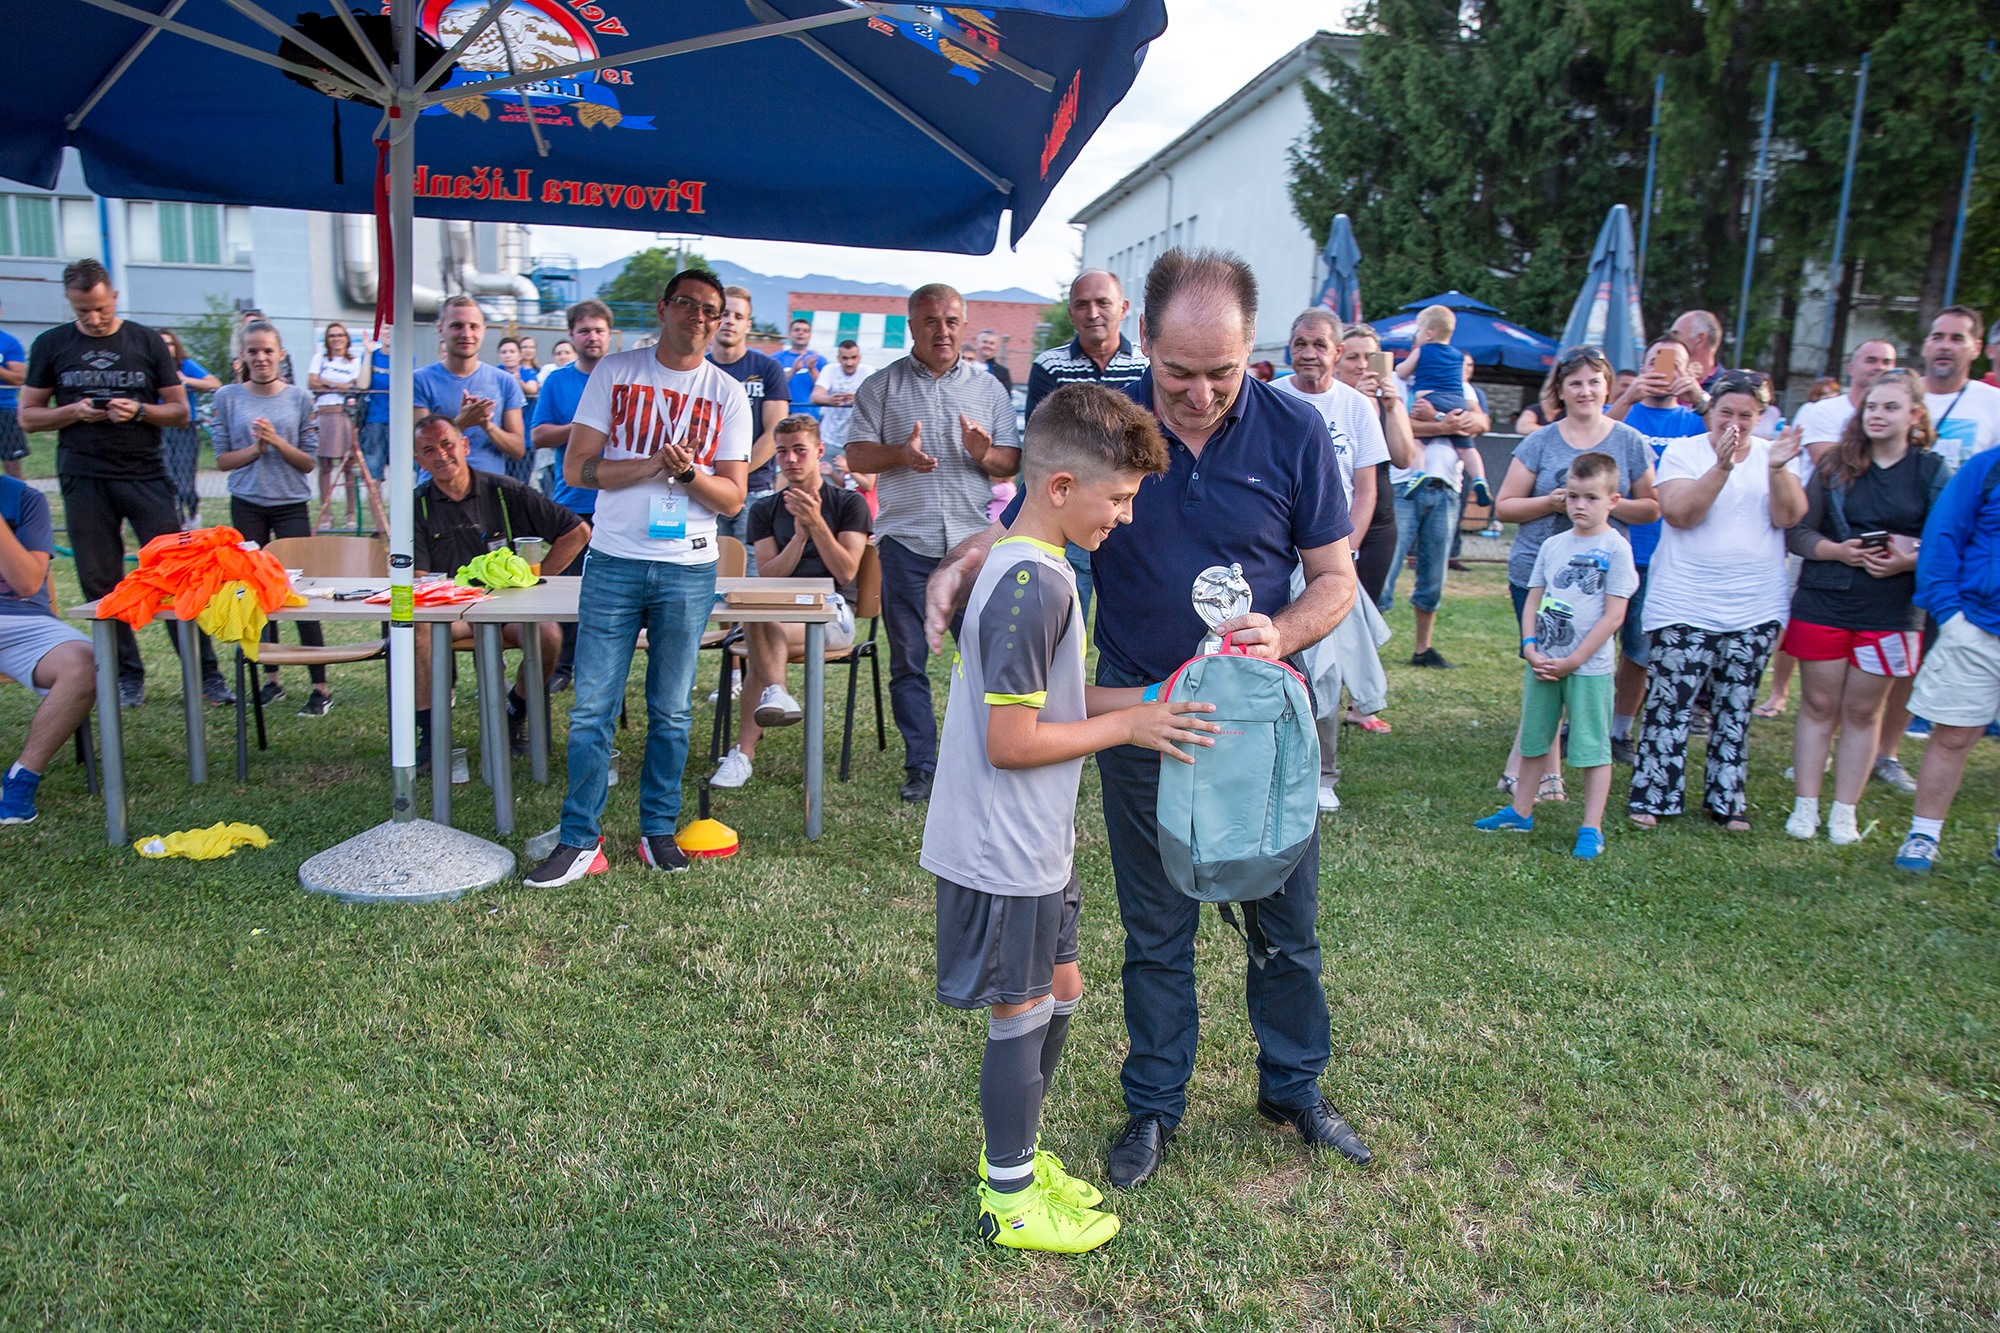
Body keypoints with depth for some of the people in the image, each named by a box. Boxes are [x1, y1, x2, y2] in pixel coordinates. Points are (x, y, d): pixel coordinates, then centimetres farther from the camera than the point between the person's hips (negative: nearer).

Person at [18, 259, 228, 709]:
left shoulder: (147, 342, 6)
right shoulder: (51, 346, 8)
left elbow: (180, 411, 7)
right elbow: (28, 416, 10)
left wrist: (139, 411, -12)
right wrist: (74, 412, -9)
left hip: (145, 474, -1)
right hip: (84, 481, 2)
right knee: (101, 583, 3)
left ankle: (206, 673, -4)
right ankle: (128, 676, 13)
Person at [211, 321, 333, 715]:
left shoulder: (300, 399, 1)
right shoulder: (228, 398, 3)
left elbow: (309, 461, -1)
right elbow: (223, 460, 3)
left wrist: (277, 441, -16)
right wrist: (255, 448, -13)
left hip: (291, 504, -2)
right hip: (247, 505, 2)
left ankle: (320, 686, -4)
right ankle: (271, 677, 17)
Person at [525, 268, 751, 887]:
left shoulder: (729, 396, 7)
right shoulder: (615, 372, 5)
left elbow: (733, 497, 3)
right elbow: (576, 468, -1)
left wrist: (687, 471, -16)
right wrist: (651, 464, -13)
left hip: (688, 569, 1)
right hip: (613, 562, -1)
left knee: (670, 712, 8)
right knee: (592, 709, -1)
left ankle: (658, 830, 20)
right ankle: (579, 840, 8)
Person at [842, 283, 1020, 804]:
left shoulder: (988, 388, 13)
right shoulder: (881, 386, 9)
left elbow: (1012, 463, 10)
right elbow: (856, 454, 3)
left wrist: (985, 453, -12)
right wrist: (899, 455, -15)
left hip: (973, 540, 1)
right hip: (906, 540, 0)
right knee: (908, 660, 3)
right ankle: (921, 766, 12)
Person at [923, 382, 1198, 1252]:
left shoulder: (1023, 564, 8)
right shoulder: (1035, 584, -24)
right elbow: (1009, 741, -25)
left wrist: (1134, 701, 4)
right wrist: (1128, 726, -15)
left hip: (1031, 843, 10)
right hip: (1004, 852, -10)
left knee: (1060, 992, 20)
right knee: (1022, 1015, 6)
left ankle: (1013, 1152, 38)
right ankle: (1009, 1199, 25)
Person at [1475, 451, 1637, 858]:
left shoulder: (1616, 549, -8)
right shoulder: (1552, 545, 7)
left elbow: (1613, 615, -12)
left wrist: (1573, 661, -14)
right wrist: (1530, 648, -5)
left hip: (1588, 667, -5)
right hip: (1542, 664, 5)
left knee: (1592, 748, 2)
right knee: (1533, 740, 15)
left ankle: (1591, 828, 9)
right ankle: (1520, 813, 28)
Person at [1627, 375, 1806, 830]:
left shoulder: (1771, 455, 7)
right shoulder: (1683, 451, -1)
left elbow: (1789, 516, -6)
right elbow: (1679, 513, -16)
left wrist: (1777, 469, -20)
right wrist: (1722, 465, -24)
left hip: (1755, 610, 3)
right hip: (1685, 607, -3)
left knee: (1735, 708, 10)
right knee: (1671, 703, -3)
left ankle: (1726, 800, 20)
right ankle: (1652, 796, 7)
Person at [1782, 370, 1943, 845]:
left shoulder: (1932, 471, 2)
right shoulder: (1834, 465, 2)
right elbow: (1798, 532, 0)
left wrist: (1908, 560, -17)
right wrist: (1839, 551, -16)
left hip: (1891, 611, 0)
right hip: (1823, 604, 0)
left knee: (1863, 711, 8)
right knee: (1819, 706, 6)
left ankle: (1844, 812, 17)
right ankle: (1805, 806, 15)